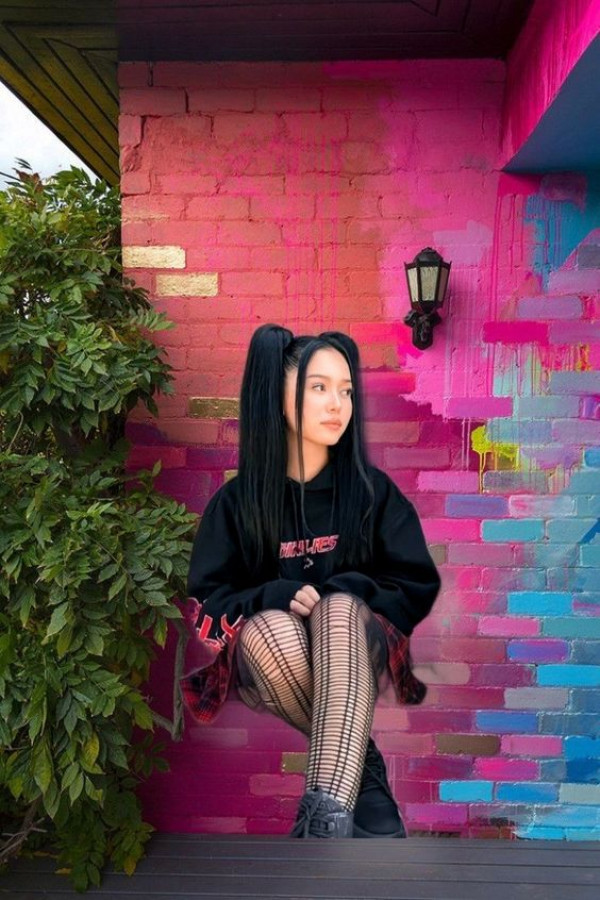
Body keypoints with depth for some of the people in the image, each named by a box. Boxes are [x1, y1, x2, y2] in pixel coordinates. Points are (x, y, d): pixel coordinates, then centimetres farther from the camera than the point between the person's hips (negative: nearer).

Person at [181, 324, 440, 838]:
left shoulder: (373, 490, -1)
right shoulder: (237, 501, -3)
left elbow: (418, 588, 1)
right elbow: (210, 599, 0)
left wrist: (340, 594, -17)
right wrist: (279, 597, -20)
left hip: (353, 652, 0)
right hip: (270, 659, 0)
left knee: (340, 609, -34)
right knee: (269, 625, -34)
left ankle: (328, 817, -44)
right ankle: (361, 768, -18)